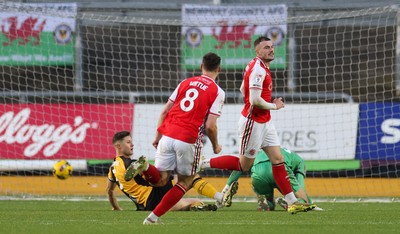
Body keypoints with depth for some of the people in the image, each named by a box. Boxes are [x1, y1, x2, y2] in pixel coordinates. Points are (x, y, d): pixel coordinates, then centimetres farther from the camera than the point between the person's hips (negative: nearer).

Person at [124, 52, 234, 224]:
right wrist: (216, 146, 10)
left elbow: (165, 111, 12)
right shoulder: (217, 92, 0)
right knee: (185, 182, 14)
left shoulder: (185, 83, 13)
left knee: (160, 179, 11)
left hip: (168, 136, 4)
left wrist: (157, 136, 20)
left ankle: (144, 167, -22)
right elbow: (210, 126, -7)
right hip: (189, 141, -4)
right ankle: (154, 217, 6)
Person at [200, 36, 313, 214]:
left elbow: (242, 89, 22)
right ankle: (203, 164, 14)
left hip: (265, 122, 10)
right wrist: (273, 106, -11)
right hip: (253, 123, -10)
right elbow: (255, 101, -26)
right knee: (244, 165, 2)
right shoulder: (258, 69, -20)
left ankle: (292, 202, 5)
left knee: (278, 159, 5)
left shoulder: (258, 67, 11)